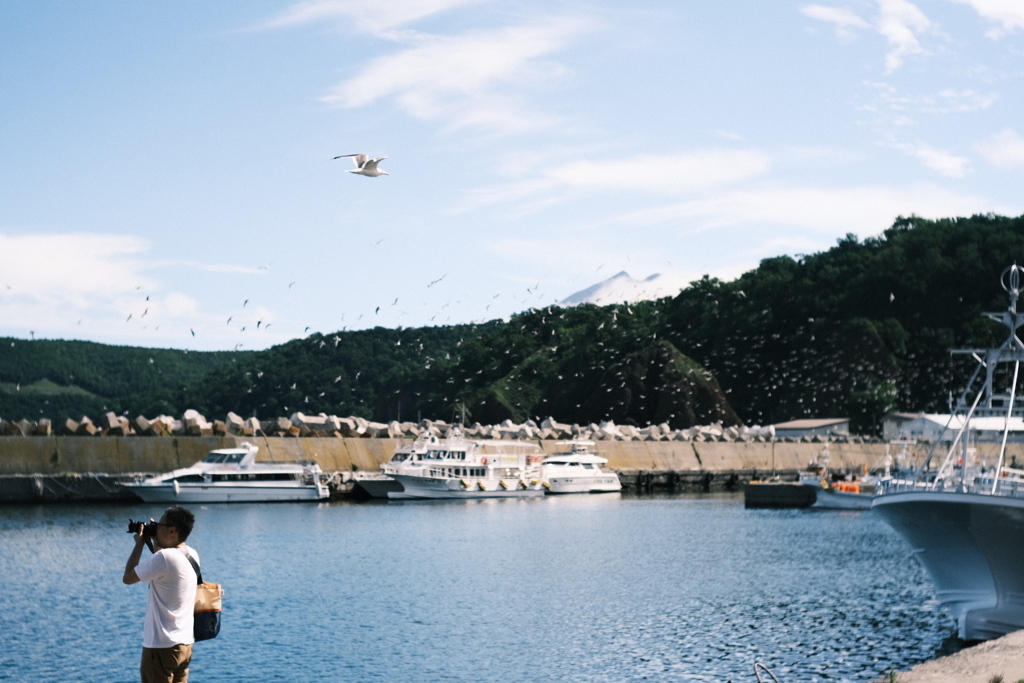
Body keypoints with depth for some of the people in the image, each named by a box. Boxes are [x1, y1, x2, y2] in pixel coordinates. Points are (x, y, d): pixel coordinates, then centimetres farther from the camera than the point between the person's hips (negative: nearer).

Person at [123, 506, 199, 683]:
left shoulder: (164, 557, -20)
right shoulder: (192, 555, 6)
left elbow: (128, 578, -10)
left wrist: (139, 543, -1)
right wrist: (156, 542, 18)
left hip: (161, 646, -8)